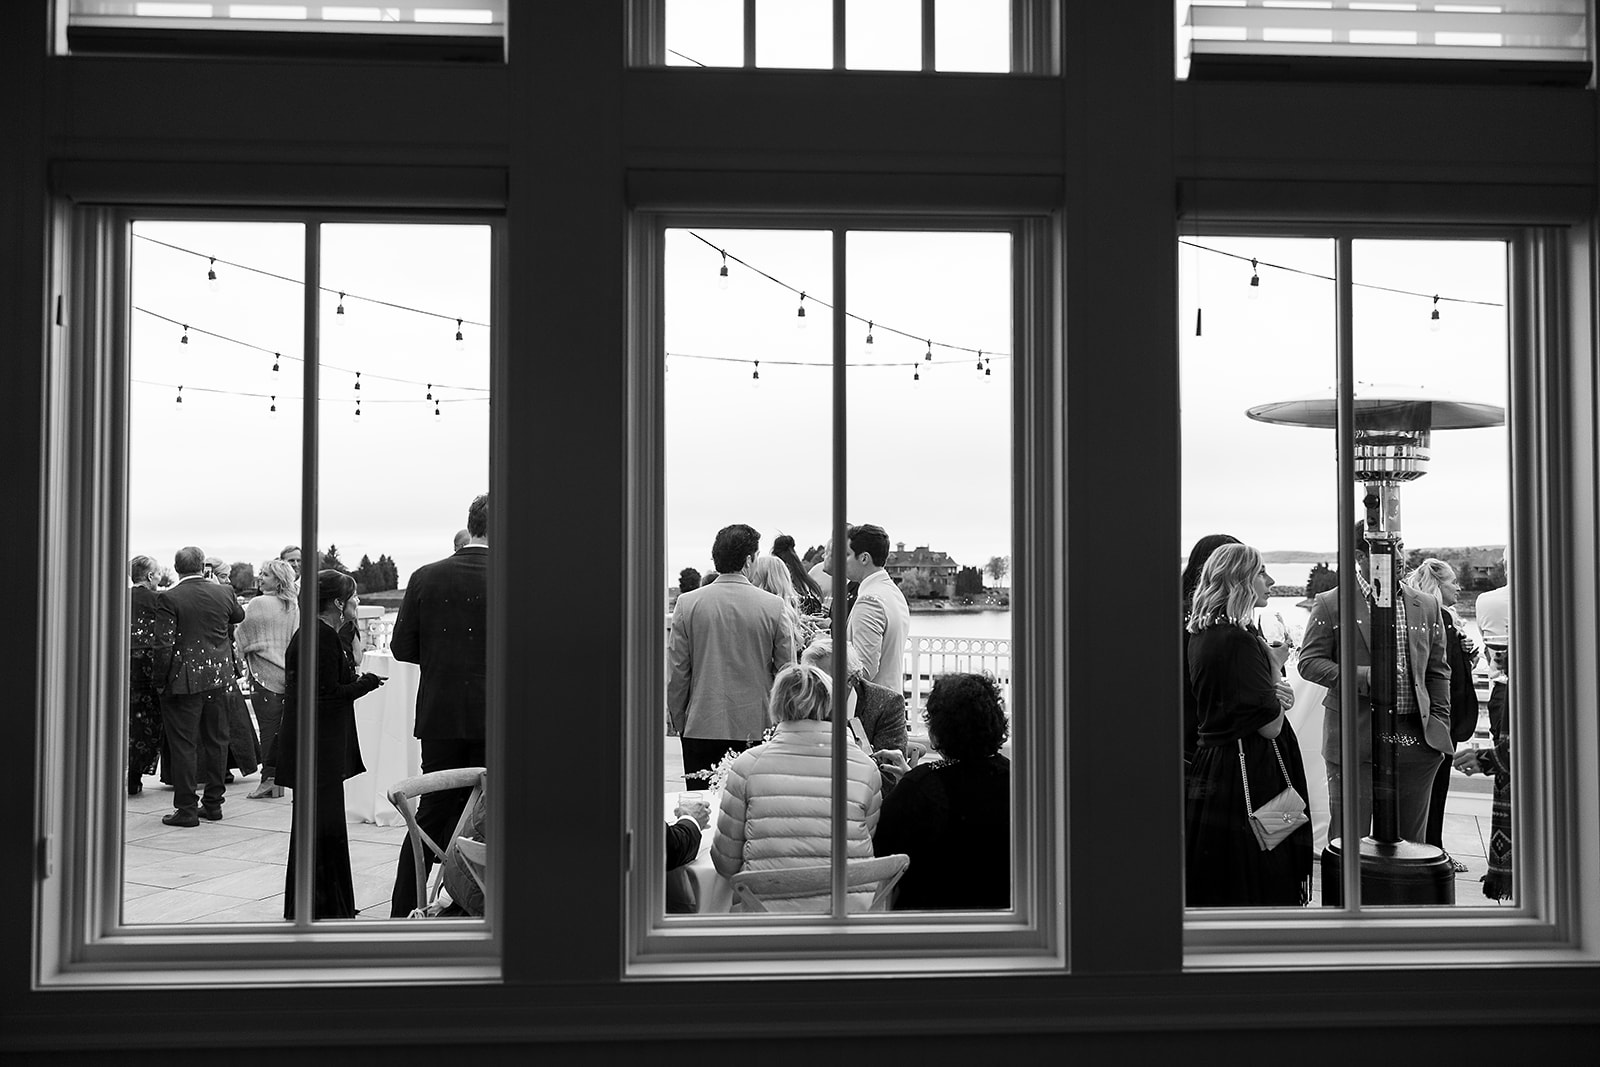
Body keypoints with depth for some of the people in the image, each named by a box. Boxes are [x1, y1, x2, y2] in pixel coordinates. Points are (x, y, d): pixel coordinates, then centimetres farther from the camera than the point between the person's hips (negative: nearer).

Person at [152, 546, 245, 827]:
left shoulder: (169, 599, -11)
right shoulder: (224, 593, 1)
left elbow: (164, 644, -14)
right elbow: (239, 616, 23)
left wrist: (161, 679, -5)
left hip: (183, 681, -4)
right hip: (218, 678, 4)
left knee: (184, 745, 2)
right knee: (216, 741, 13)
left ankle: (187, 809, 3)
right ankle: (213, 803, 20)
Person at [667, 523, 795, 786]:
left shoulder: (687, 603, -2)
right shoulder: (774, 606, -4)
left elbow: (676, 673, 2)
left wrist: (679, 723, 13)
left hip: (701, 727, 1)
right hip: (757, 727, -1)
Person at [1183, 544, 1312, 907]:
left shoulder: (1199, 635, 9)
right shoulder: (1239, 641, -19)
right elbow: (1270, 726, -18)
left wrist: (1272, 688, 0)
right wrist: (1274, 667, -4)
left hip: (1209, 765, 9)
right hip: (1249, 773, -9)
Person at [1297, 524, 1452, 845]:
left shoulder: (1427, 607, 12)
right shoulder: (1330, 605, 0)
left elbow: (1437, 671, 16)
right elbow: (1309, 662, -2)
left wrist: (1440, 725, 6)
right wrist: (1362, 677, -17)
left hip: (1417, 741, 4)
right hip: (1354, 738, -3)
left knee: (1410, 839, 10)